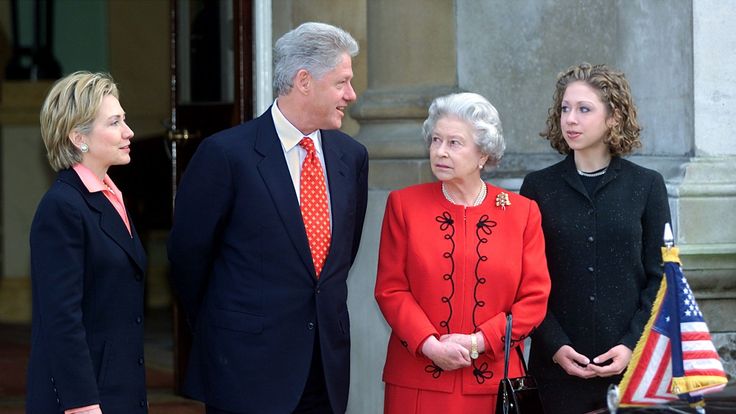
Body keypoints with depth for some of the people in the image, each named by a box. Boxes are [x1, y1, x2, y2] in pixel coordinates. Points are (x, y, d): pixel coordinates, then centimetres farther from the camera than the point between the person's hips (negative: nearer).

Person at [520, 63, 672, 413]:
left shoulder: (646, 186, 4)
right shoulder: (538, 187, 5)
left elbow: (659, 278, 3)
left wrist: (633, 345, -9)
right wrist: (555, 347, -9)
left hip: (631, 362, 0)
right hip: (559, 365, 0)